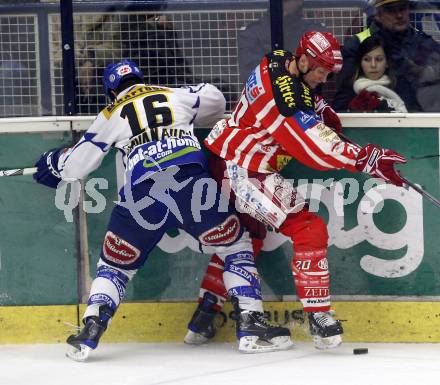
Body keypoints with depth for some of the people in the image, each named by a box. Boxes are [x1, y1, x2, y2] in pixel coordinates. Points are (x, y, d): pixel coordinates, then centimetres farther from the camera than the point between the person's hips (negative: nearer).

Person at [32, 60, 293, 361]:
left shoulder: (111, 116, 21)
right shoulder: (178, 96, 22)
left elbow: (76, 166, 23)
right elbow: (215, 101, 32)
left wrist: (54, 162, 45)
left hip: (142, 195, 0)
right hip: (193, 184, 0)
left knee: (115, 264, 18)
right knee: (235, 246, 15)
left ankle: (90, 334, 7)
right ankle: (250, 324, 4)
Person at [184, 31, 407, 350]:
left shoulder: (279, 63, 5)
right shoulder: (284, 94, -25)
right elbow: (319, 150, -28)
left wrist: (321, 110, 10)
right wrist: (367, 159, -27)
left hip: (222, 158, 11)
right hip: (244, 170, -11)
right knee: (311, 232, -10)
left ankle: (202, 322, 30)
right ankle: (319, 318, -8)